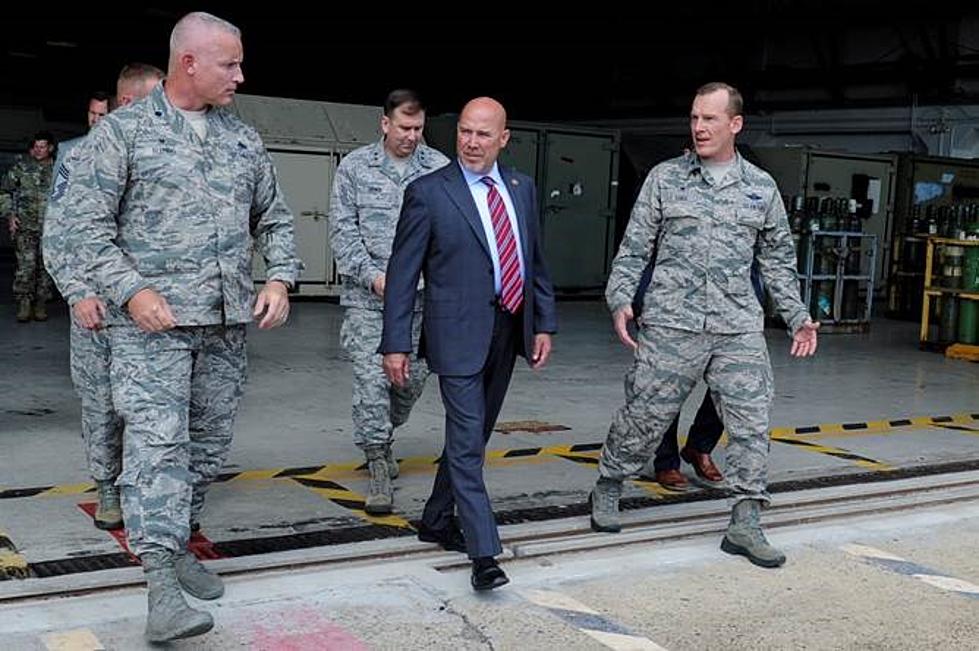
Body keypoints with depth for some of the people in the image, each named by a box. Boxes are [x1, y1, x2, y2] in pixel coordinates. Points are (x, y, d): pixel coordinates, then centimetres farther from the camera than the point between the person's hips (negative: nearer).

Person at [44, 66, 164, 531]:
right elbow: (56, 234, 0)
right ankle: (108, 489, 21)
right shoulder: (76, 155, 1)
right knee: (102, 403, 6)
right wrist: (78, 292, -12)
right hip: (98, 304, -1)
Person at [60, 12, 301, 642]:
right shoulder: (123, 129, -2)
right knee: (158, 439, -14)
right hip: (153, 318, -5)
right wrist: (131, 290, -15)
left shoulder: (243, 136, 13)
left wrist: (280, 278, 1)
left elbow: (274, 218, 17)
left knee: (209, 442, 11)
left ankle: (177, 544, 28)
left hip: (228, 320, 6)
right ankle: (162, 585, -15)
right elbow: (86, 219, -5)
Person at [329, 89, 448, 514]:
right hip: (367, 298, -2)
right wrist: (372, 275, -11)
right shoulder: (355, 167, 2)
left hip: (422, 299, 2)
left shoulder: (441, 169, 4)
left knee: (414, 377, 10)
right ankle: (379, 469, 1)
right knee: (371, 378, -7)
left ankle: (381, 437, 37)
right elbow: (342, 229, 0)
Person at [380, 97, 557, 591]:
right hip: (459, 334, -6)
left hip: (508, 330, 6)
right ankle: (484, 554, -2)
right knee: (467, 443, -6)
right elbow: (402, 272, -6)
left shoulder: (521, 188, 9)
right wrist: (396, 343, -9)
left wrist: (544, 323, 9)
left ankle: (436, 520, 34)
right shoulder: (428, 192, -7)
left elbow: (535, 260, 15)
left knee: (473, 436, 16)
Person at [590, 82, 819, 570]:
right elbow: (633, 249, 4)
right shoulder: (665, 179, 4)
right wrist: (621, 300, -9)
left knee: (752, 423, -1)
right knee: (643, 417, 4)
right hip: (671, 325, -2)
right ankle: (607, 489, 27)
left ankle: (745, 524, 8)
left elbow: (778, 261, 16)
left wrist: (797, 317, 12)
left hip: (739, 329, 2)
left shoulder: (761, 188, 10)